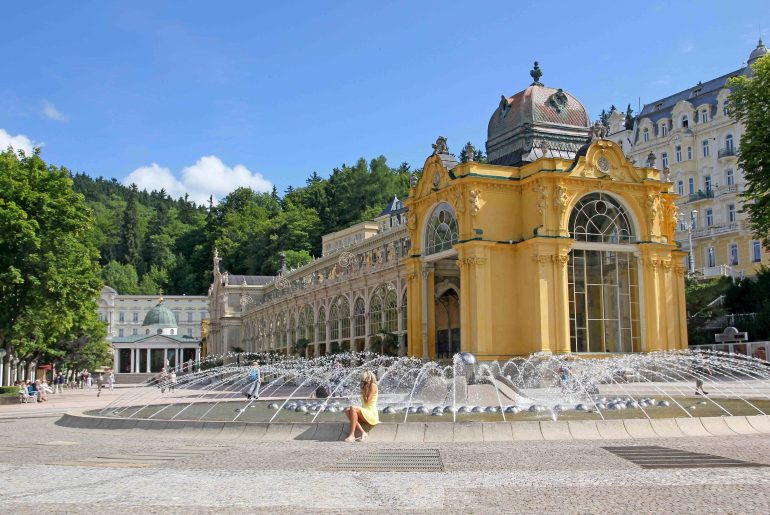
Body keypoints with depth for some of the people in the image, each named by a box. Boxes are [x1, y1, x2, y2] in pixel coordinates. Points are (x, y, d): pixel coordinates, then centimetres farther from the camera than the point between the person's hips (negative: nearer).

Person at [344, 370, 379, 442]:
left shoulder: (373, 385, -7)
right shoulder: (366, 386, 18)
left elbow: (367, 401, -14)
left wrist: (363, 392, -4)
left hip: (371, 414, -9)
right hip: (365, 413, 9)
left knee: (353, 408, -29)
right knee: (348, 411, -13)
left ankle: (352, 435, -31)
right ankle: (363, 432, -19)